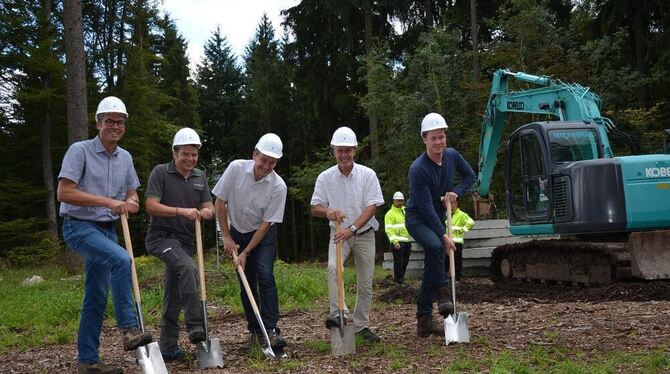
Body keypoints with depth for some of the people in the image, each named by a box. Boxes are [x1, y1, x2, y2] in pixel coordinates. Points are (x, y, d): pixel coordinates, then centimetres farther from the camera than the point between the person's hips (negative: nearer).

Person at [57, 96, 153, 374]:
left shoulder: (125, 157, 10)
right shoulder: (80, 151, -9)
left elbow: (132, 194, 16)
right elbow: (64, 193, -18)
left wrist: (131, 203, -9)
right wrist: (107, 201, -24)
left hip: (108, 229, 7)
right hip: (80, 226, -7)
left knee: (97, 296, 8)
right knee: (121, 259, -32)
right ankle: (129, 330, -28)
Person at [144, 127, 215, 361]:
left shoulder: (199, 177, 12)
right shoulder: (160, 172, -6)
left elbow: (209, 206, 9)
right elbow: (151, 206, -14)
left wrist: (207, 211, -15)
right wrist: (181, 211, -25)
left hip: (186, 241, 6)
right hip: (162, 237, -6)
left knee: (174, 296, 8)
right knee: (188, 267, -32)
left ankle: (168, 347, 14)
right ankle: (195, 328, -31)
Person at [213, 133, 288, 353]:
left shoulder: (278, 186, -22)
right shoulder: (236, 168, -18)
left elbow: (266, 223, -17)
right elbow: (220, 202, -8)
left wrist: (246, 253, -17)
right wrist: (227, 237, -7)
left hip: (264, 235, -2)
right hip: (238, 233, 2)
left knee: (265, 275, -20)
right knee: (246, 283, 3)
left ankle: (271, 329, -19)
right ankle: (255, 331, 12)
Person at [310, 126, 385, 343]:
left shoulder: (367, 175, -8)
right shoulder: (325, 177, -4)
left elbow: (371, 207, -14)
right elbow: (315, 208, -4)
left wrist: (352, 229, -27)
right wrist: (327, 211, -29)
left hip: (364, 234, 0)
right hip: (339, 234, 0)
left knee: (365, 282, 3)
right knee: (333, 267, -29)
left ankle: (362, 325, 17)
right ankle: (337, 314, -29)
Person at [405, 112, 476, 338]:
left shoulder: (452, 156, -4)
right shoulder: (418, 169, -24)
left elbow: (470, 176, 13)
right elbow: (426, 207, -24)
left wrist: (456, 192, -7)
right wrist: (443, 235, -24)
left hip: (438, 218, 6)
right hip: (417, 219, -6)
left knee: (432, 267, 4)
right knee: (434, 246, -37)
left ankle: (424, 320, 11)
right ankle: (443, 296, -27)